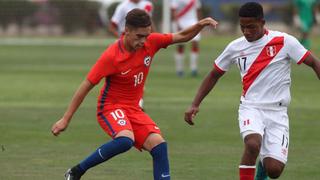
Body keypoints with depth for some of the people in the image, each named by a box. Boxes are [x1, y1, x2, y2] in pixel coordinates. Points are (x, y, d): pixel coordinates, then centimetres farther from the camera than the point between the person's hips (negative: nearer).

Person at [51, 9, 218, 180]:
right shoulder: (111, 56, -22)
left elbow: (182, 37, 7)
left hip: (134, 109, 6)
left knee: (159, 144, -12)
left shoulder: (150, 42, -6)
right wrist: (65, 119, -14)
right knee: (126, 139, -33)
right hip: (111, 107, -6)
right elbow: (86, 87, -17)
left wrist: (200, 25, -14)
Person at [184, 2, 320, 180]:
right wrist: (195, 105, 9)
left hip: (277, 111, -1)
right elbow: (214, 75, 15)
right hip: (251, 108, 1)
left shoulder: (284, 41, -7)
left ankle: (264, 164, 27)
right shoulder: (235, 47, 3)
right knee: (253, 144, -33)